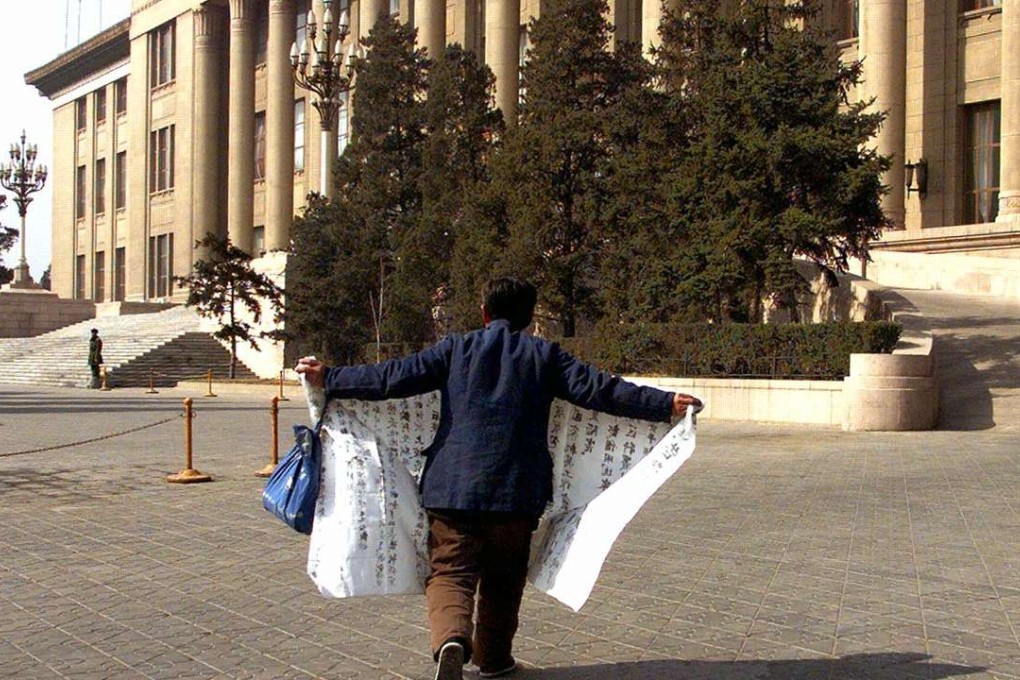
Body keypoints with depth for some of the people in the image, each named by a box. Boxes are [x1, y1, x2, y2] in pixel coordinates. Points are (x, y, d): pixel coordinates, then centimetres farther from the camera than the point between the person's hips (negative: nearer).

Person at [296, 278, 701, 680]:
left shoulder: (456, 348, 6)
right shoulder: (544, 355, 6)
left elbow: (393, 378, 0)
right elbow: (597, 389, -2)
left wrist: (329, 379, 8)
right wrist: (666, 404, 0)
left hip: (453, 486, -1)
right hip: (517, 489, 1)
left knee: (450, 572, 1)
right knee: (503, 578, 18)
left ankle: (451, 638, -27)